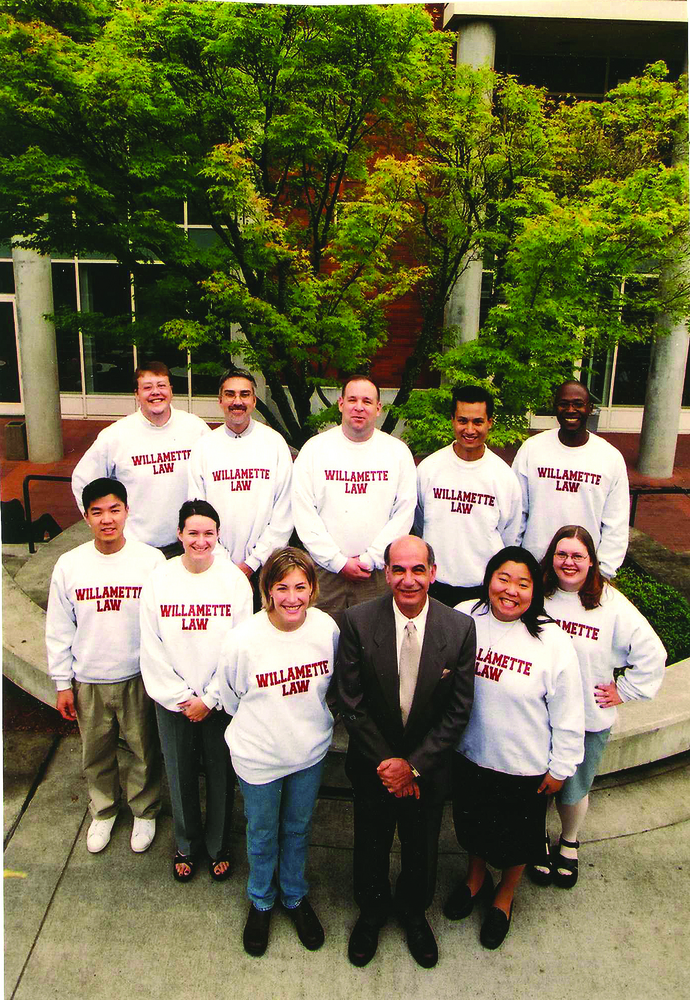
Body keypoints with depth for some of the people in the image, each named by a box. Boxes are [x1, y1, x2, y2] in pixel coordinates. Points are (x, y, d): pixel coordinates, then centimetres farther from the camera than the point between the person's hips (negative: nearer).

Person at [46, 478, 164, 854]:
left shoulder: (151, 560, -10)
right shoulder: (69, 565, -5)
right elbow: (58, 630, 2)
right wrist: (63, 683, 3)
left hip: (139, 678, -2)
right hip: (88, 681, 2)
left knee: (145, 752, 13)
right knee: (96, 754, 18)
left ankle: (145, 812, 38)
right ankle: (103, 811, 43)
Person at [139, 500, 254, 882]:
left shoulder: (234, 579, -9)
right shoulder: (159, 580, -5)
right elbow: (151, 649, -4)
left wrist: (209, 699, -10)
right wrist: (180, 697, -8)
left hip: (220, 701, -1)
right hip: (172, 702, 1)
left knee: (221, 775, 12)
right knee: (180, 775, 15)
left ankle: (219, 846, 36)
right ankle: (186, 844, 39)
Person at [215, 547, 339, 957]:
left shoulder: (327, 628, -17)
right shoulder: (244, 639, -25)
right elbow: (230, 696, -5)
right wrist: (261, 725, 4)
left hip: (310, 752, 2)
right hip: (259, 755, -2)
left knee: (298, 828, 23)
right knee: (263, 834, 20)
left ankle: (296, 896, 50)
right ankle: (261, 902, 48)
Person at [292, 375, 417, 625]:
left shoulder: (397, 451, 5)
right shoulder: (315, 448, 3)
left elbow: (404, 512, 1)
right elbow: (303, 512, -2)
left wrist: (370, 559, -7)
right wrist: (338, 561, -7)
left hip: (378, 573, 0)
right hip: (324, 570, 0)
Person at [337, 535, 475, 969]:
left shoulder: (460, 628, -17)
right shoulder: (358, 621, -19)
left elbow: (458, 712, -11)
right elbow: (352, 703, -13)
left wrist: (413, 765, -14)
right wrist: (386, 761, -14)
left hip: (428, 766, 1)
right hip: (372, 765, 0)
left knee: (422, 847, 22)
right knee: (371, 845, 21)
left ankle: (415, 913, 52)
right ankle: (371, 913, 51)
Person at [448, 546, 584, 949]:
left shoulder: (553, 642, -21)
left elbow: (568, 715, -11)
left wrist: (560, 768, -5)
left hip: (524, 766, -2)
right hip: (469, 754, 3)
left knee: (516, 839, 20)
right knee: (472, 824, 26)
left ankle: (505, 896, 51)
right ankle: (476, 878, 56)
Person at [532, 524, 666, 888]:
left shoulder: (612, 604, -9)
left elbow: (651, 653, -3)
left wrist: (624, 691, -3)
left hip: (589, 720, 0)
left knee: (574, 790, 15)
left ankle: (569, 843, 46)